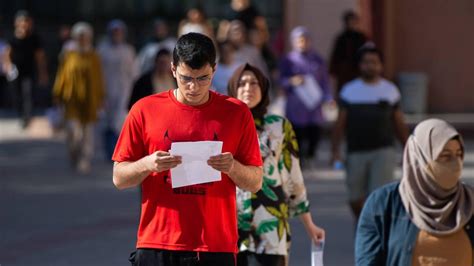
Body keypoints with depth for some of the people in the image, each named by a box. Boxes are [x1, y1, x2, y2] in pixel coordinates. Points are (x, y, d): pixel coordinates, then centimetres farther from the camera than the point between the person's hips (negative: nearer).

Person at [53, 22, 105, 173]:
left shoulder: (94, 58, 3)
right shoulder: (68, 57, 1)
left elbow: (99, 79, 5)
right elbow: (62, 76, 4)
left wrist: (100, 99, 2)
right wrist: (59, 96, 3)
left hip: (89, 101, 1)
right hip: (72, 100, -1)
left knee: (88, 134, 2)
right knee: (75, 134, -10)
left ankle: (85, 163, 10)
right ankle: (74, 157, 16)